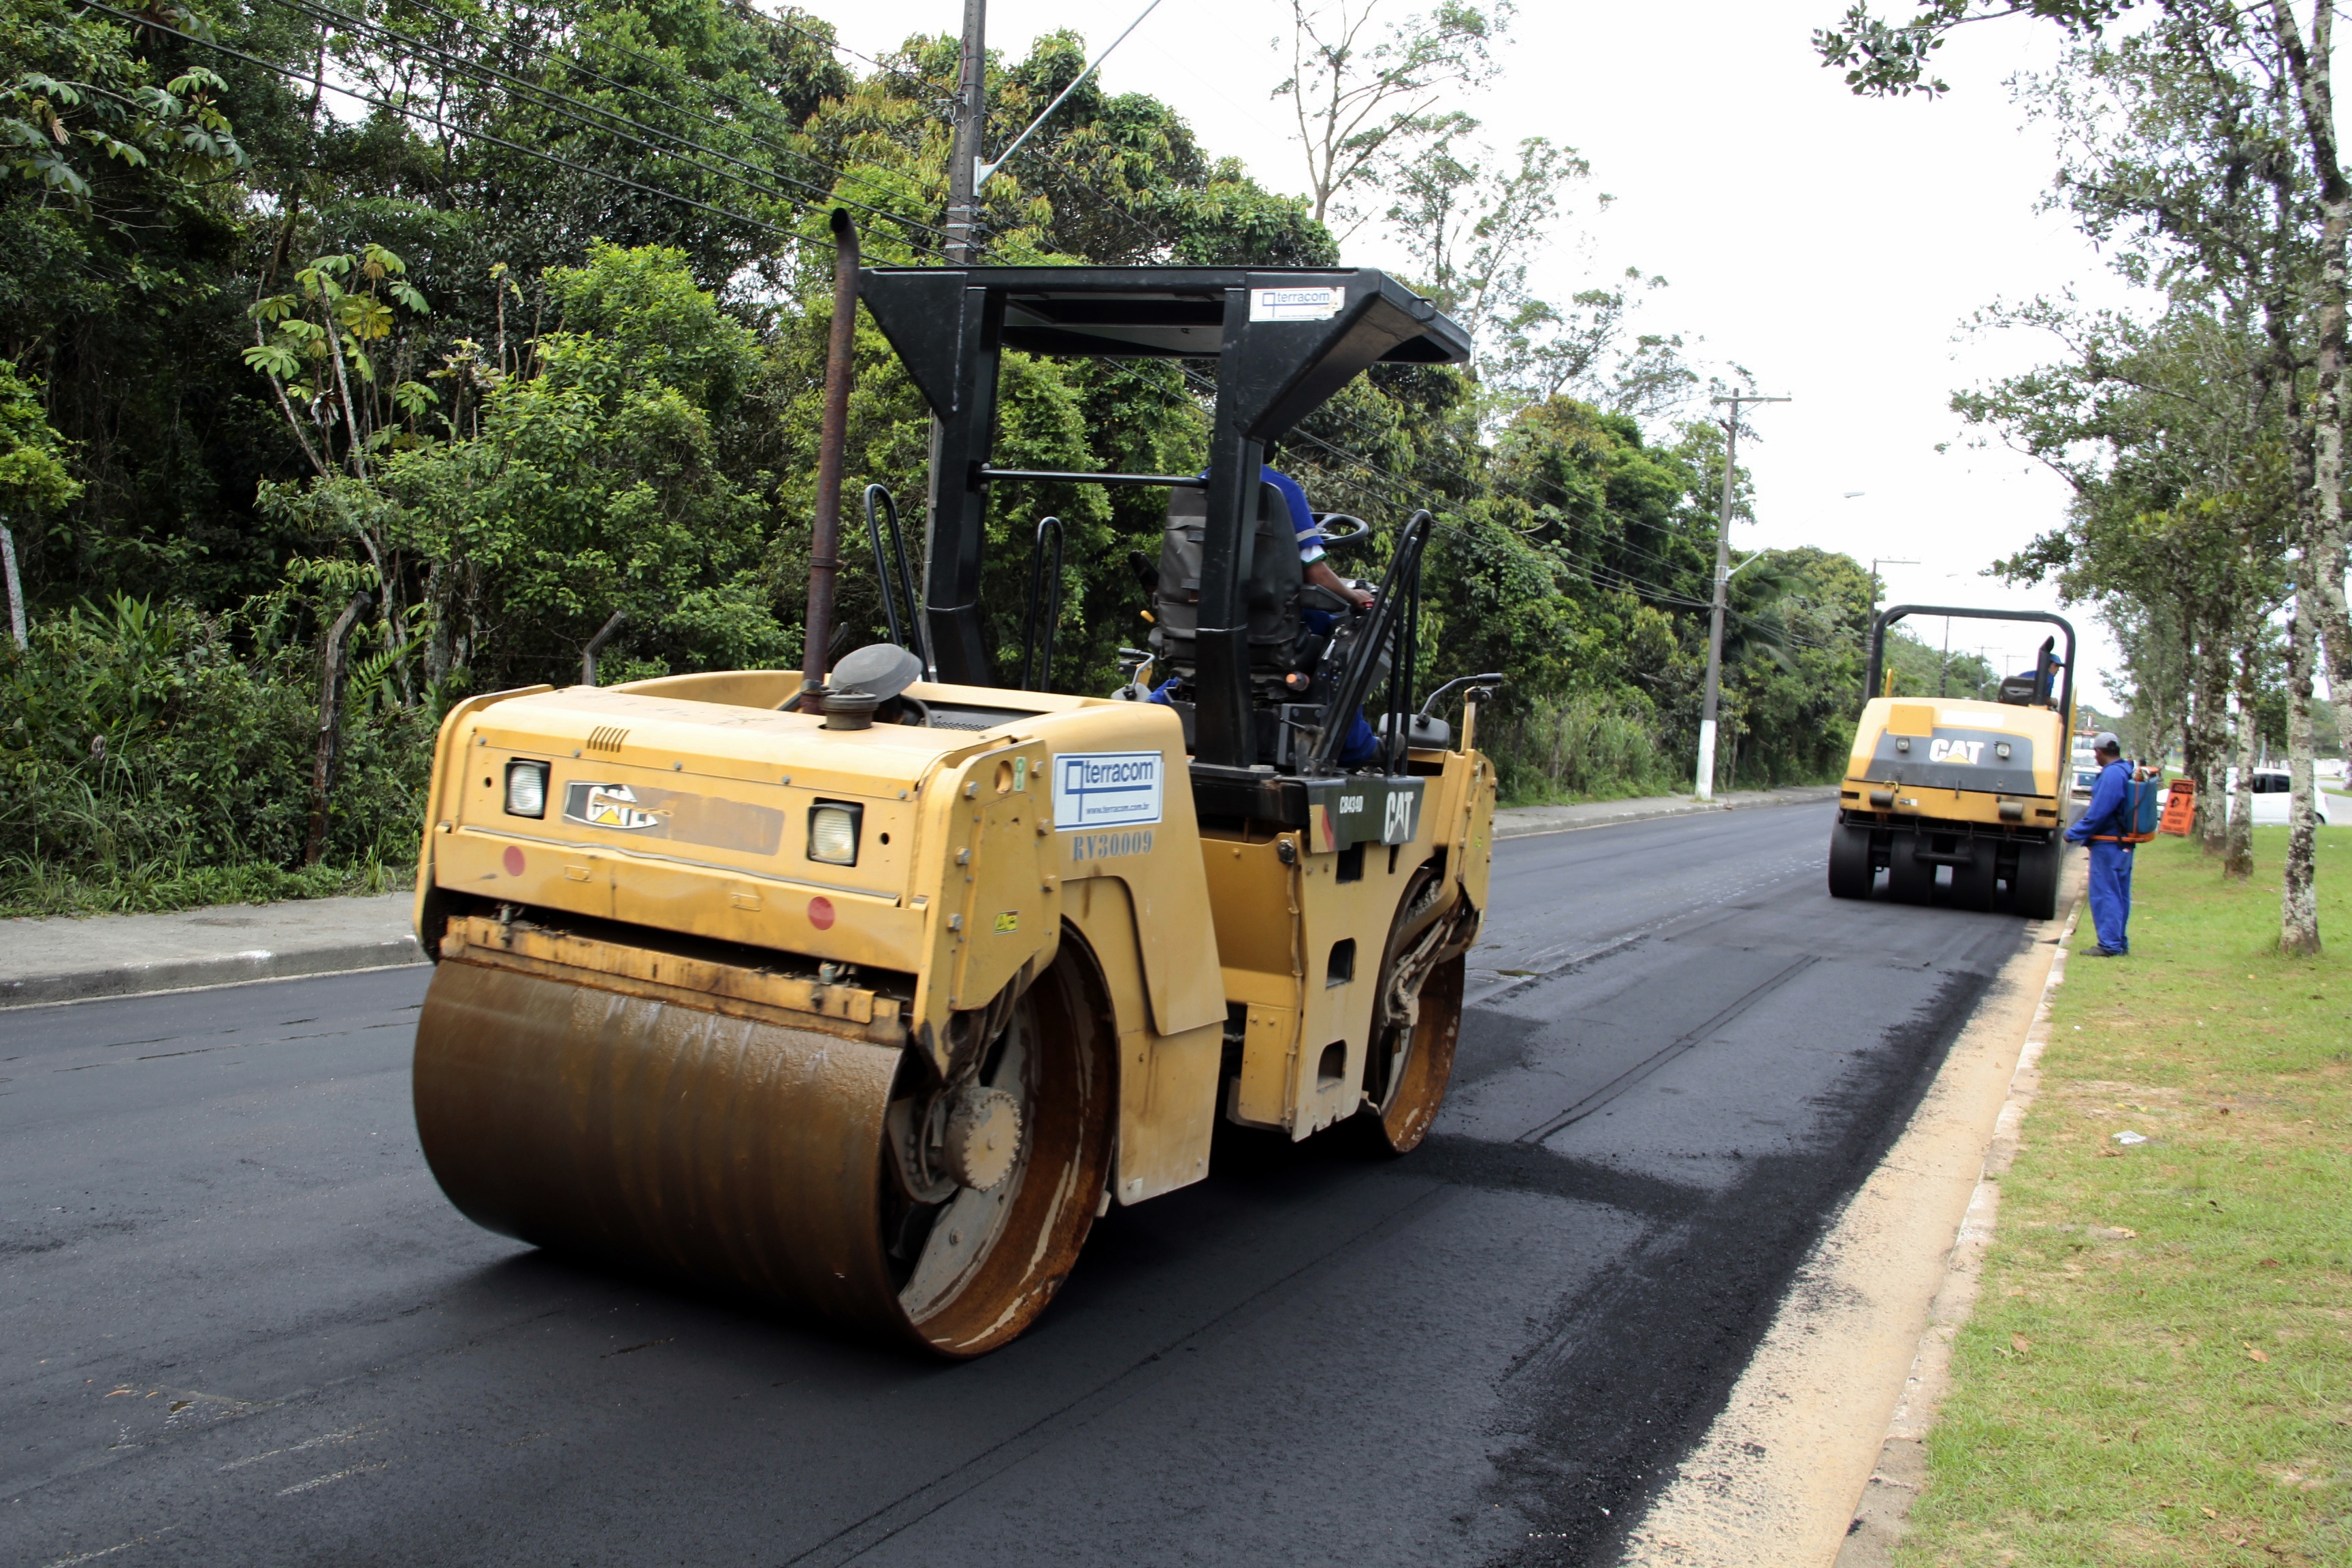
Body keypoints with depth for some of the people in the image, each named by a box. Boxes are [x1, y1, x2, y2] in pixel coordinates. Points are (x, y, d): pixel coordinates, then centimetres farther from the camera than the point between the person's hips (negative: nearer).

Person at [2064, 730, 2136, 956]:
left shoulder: (2112, 775, -18)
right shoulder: (2127, 772, 13)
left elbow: (2098, 813, -22)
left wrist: (2073, 834, -13)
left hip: (2107, 844, -10)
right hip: (2123, 843, 10)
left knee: (2104, 895, -6)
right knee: (2119, 895, 14)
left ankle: (2110, 945, -6)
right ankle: (2119, 942, 19)